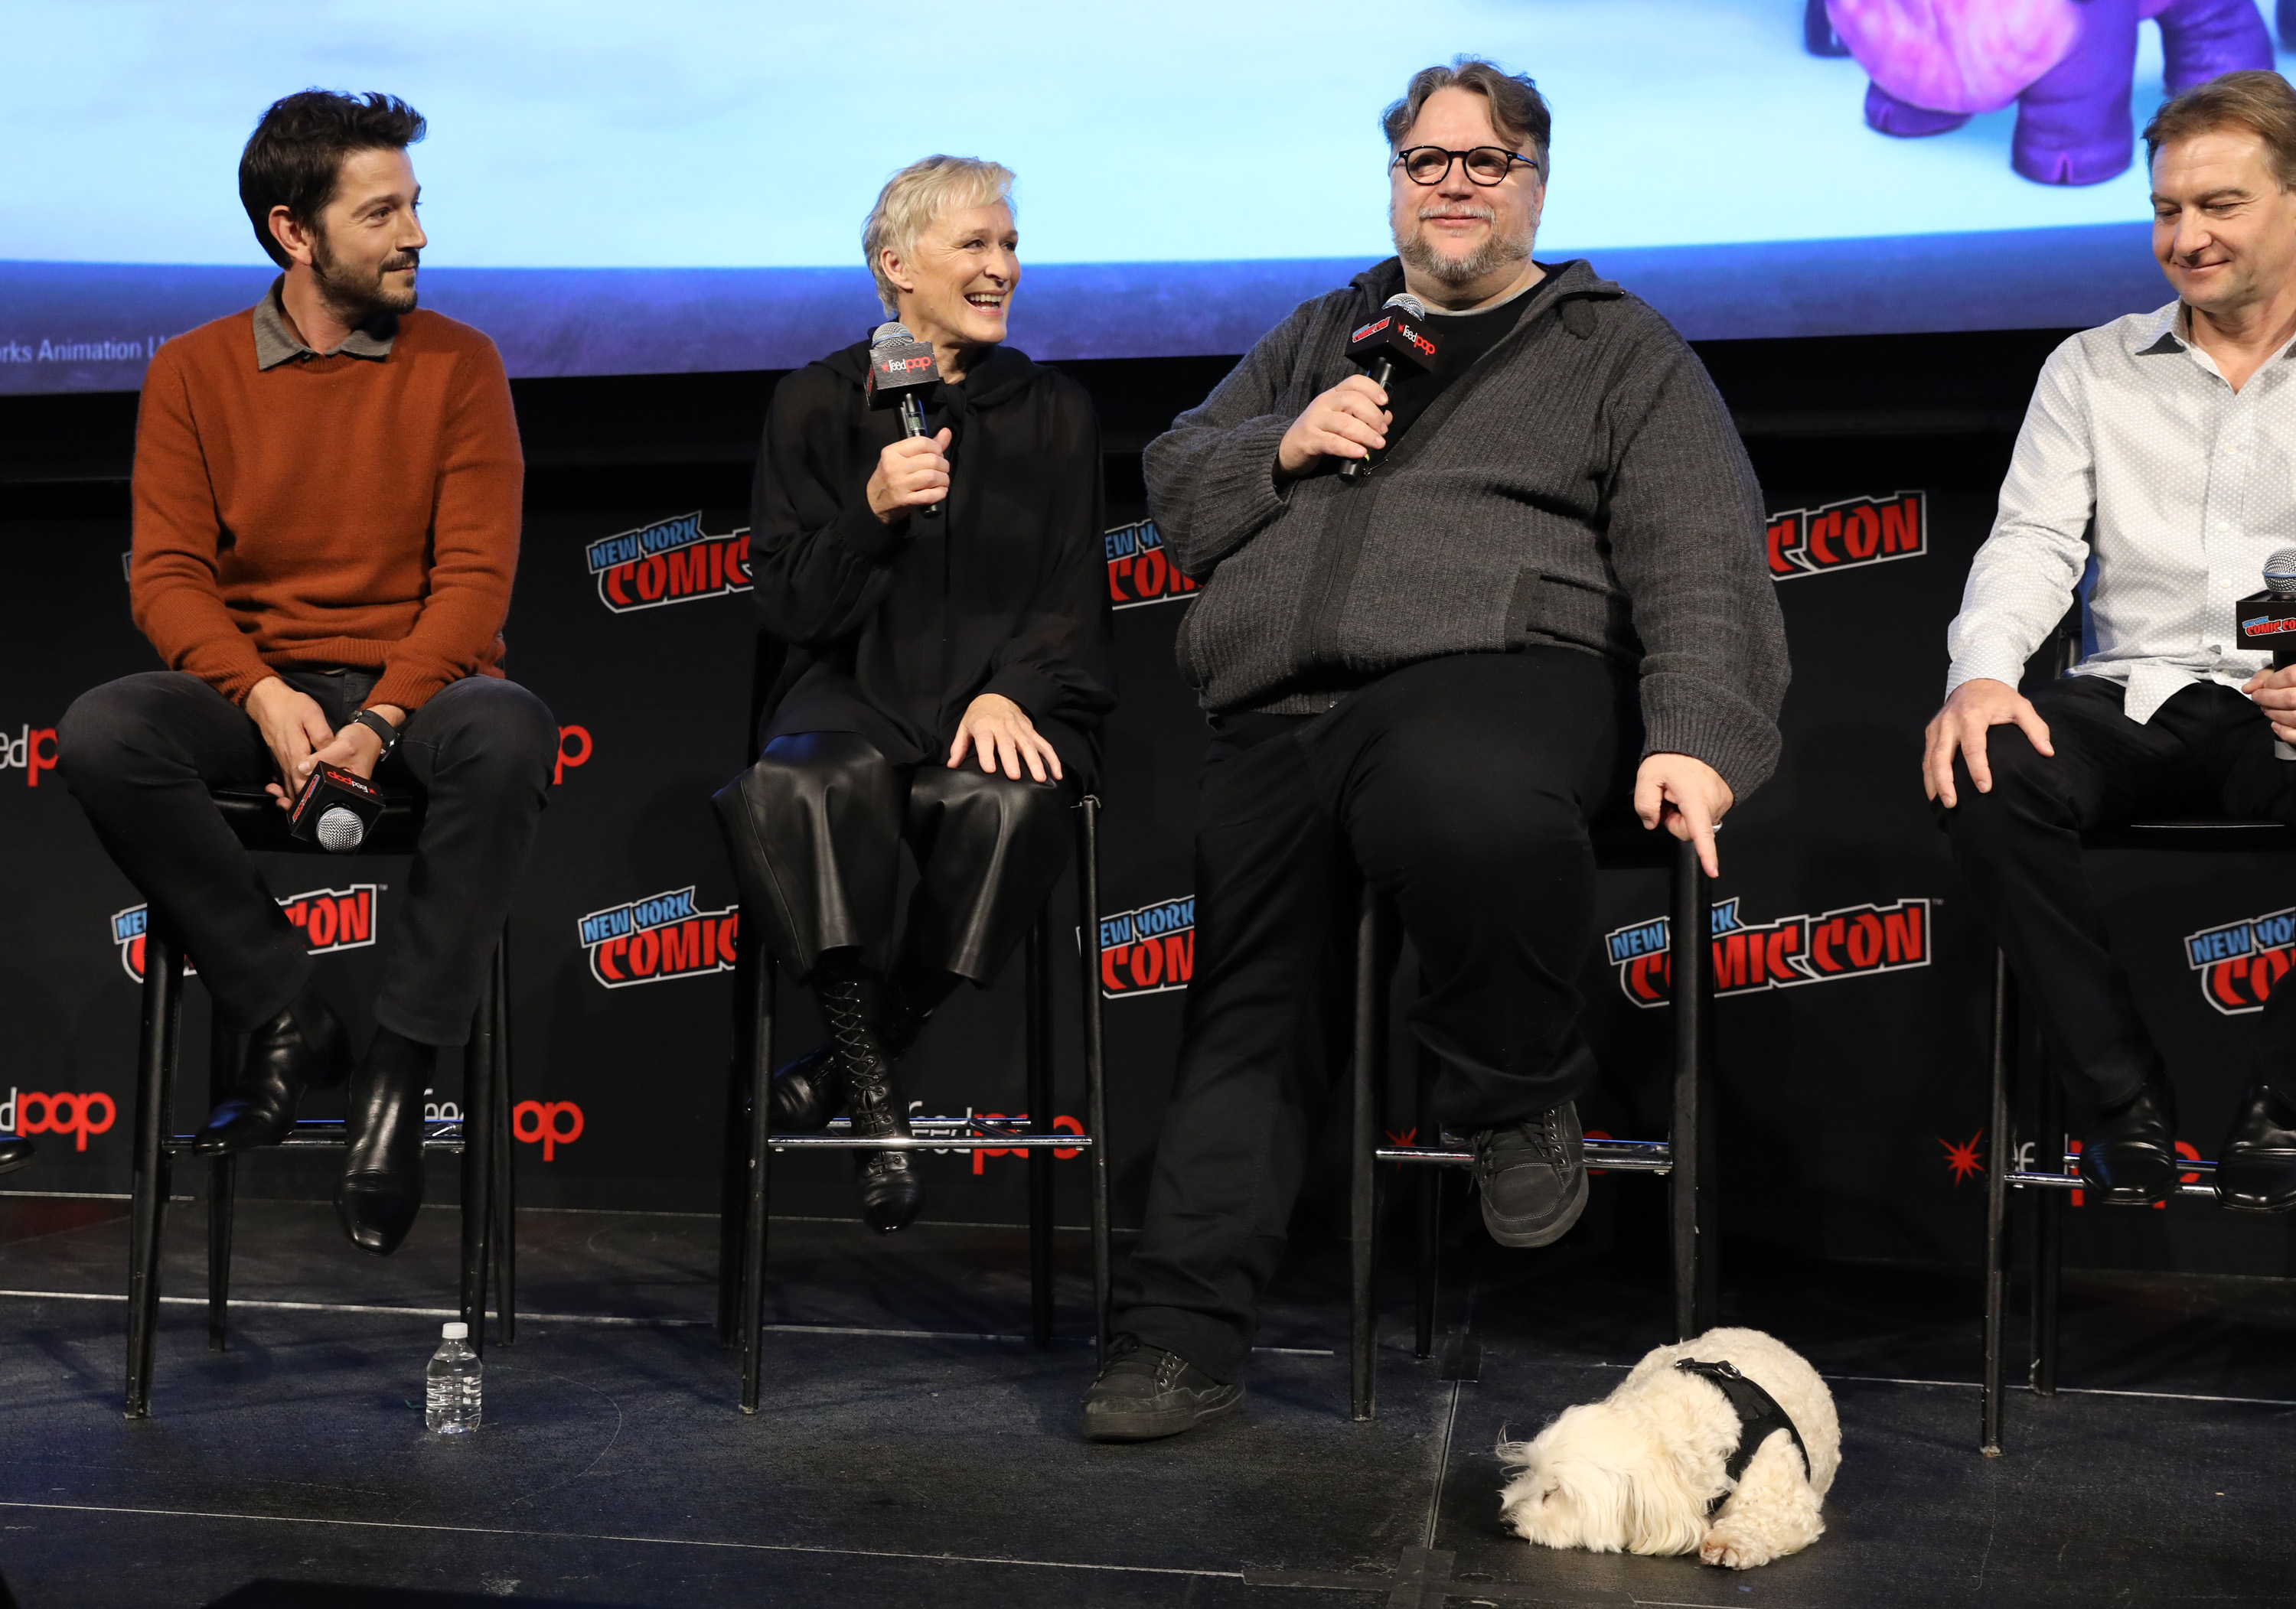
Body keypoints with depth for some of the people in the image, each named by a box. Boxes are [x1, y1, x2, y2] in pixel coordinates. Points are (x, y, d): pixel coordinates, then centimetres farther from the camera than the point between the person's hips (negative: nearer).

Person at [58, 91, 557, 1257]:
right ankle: (289, 1023, -15)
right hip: (255, 687, 2)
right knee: (101, 733, -29)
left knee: (509, 731, -36)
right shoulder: (193, 372, 7)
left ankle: (397, 1072, -25)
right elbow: (167, 573, 0)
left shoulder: (457, 364, 3)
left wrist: (379, 722, -20)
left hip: (416, 682, -1)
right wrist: (265, 697, -20)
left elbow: (474, 576, -4)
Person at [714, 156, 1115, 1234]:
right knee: (803, 786, -38)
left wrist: (1012, 691, -9)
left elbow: (1075, 599, 11)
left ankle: (858, 1056, -13)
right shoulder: (816, 405, 11)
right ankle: (875, 1101, -25)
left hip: (1004, 694, 1)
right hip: (855, 690, 0)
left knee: (1007, 804, -37)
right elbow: (787, 604, 4)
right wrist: (872, 509, -14)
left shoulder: (1054, 413, 15)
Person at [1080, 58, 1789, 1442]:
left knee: (1468, 806, -39)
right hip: (1280, 715, 5)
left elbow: (1700, 559, 3)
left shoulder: (1620, 351, 16)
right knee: (1247, 1003, -7)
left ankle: (1524, 1094, -13)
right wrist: (1286, 447, 4)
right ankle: (1185, 1329, 0)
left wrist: (1699, 738, -14)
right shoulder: (1318, 340, 30)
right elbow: (1177, 493, 25)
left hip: (1496, 667, -4)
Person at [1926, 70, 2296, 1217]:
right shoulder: (2092, 368, 16)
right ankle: (2126, 1098, -14)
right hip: (2137, 697, 2)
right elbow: (2035, 541, 5)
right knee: (1987, 776, -30)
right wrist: (1981, 672, -16)